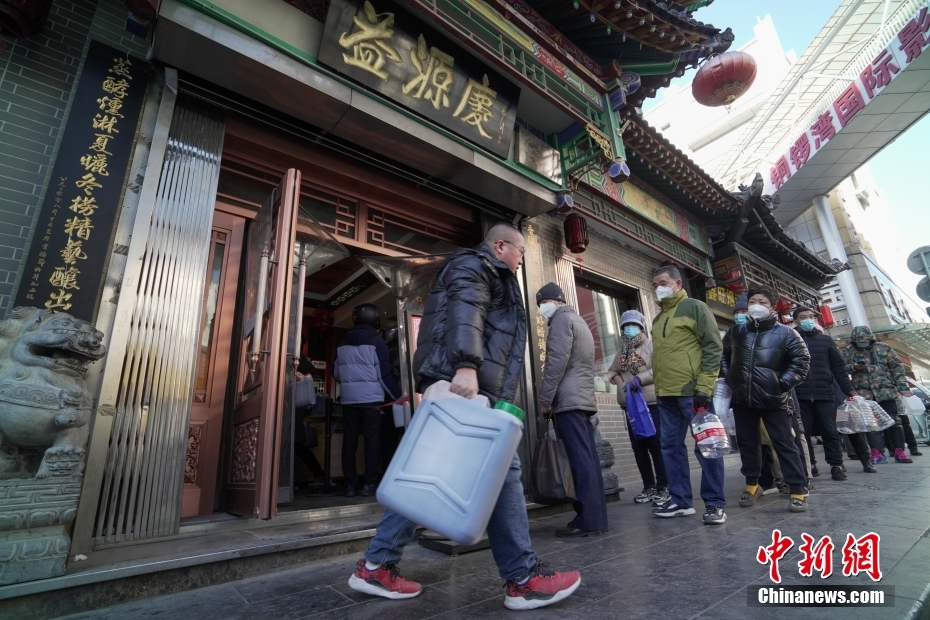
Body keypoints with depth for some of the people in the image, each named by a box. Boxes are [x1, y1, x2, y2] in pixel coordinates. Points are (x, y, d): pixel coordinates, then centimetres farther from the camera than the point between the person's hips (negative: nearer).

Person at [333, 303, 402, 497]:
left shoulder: (343, 344, 11)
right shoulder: (376, 342, -5)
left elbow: (335, 373, 16)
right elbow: (384, 374, -8)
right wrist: (397, 395, 1)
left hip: (349, 400, 4)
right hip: (371, 399, -4)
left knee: (349, 441, 7)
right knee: (372, 440, 2)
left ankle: (350, 484, 10)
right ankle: (370, 484, 2)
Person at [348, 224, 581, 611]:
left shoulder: (489, 276, 34)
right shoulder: (473, 265, 3)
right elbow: (463, 312, -17)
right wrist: (466, 365, -31)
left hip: (464, 385, 11)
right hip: (462, 382, -11)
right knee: (500, 471, -6)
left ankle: (376, 565, 16)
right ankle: (523, 579, 4)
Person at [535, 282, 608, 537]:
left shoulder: (562, 319, -3)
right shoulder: (579, 321, 26)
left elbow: (557, 362, -14)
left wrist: (544, 398, -12)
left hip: (569, 400, -10)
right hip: (584, 398, 10)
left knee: (580, 460, -9)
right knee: (589, 458, 7)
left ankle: (587, 520, -7)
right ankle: (597, 517, 10)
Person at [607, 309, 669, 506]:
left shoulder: (651, 345, -3)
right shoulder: (622, 351, 16)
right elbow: (612, 370, 21)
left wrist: (639, 379, -20)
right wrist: (618, 379, 0)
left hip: (652, 403, -6)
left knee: (656, 445, -2)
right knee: (638, 447, 9)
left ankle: (663, 487, 9)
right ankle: (648, 486, 20)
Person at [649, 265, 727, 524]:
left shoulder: (694, 307, -1)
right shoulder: (658, 318, 19)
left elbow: (713, 347, -8)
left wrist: (704, 387, -15)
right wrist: (657, 387, 14)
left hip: (691, 391, -7)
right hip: (665, 394, 7)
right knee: (671, 446, 9)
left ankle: (715, 503, 11)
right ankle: (680, 500, 19)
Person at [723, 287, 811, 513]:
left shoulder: (784, 333, -3)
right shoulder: (737, 332, 8)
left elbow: (802, 361, -2)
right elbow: (724, 356, 21)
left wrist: (783, 383, -9)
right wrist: (730, 379, 11)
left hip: (773, 399, -4)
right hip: (742, 399, 4)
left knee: (784, 444, 2)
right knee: (746, 443, 12)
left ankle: (797, 491, 12)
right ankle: (752, 484, 26)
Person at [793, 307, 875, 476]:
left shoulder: (826, 340, 11)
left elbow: (838, 367, 10)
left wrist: (849, 390, 4)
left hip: (824, 394, 1)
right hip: (800, 396, -1)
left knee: (830, 431, 2)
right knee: (803, 432, 2)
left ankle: (836, 465, 12)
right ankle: (809, 465, 11)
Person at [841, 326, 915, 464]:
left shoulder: (883, 348, 4)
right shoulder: (848, 352, 4)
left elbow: (897, 367, 5)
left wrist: (902, 386, 0)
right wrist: (854, 367, -16)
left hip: (886, 392, 1)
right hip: (864, 394, 0)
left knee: (894, 421, 4)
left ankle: (899, 451, 13)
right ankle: (876, 452, 2)